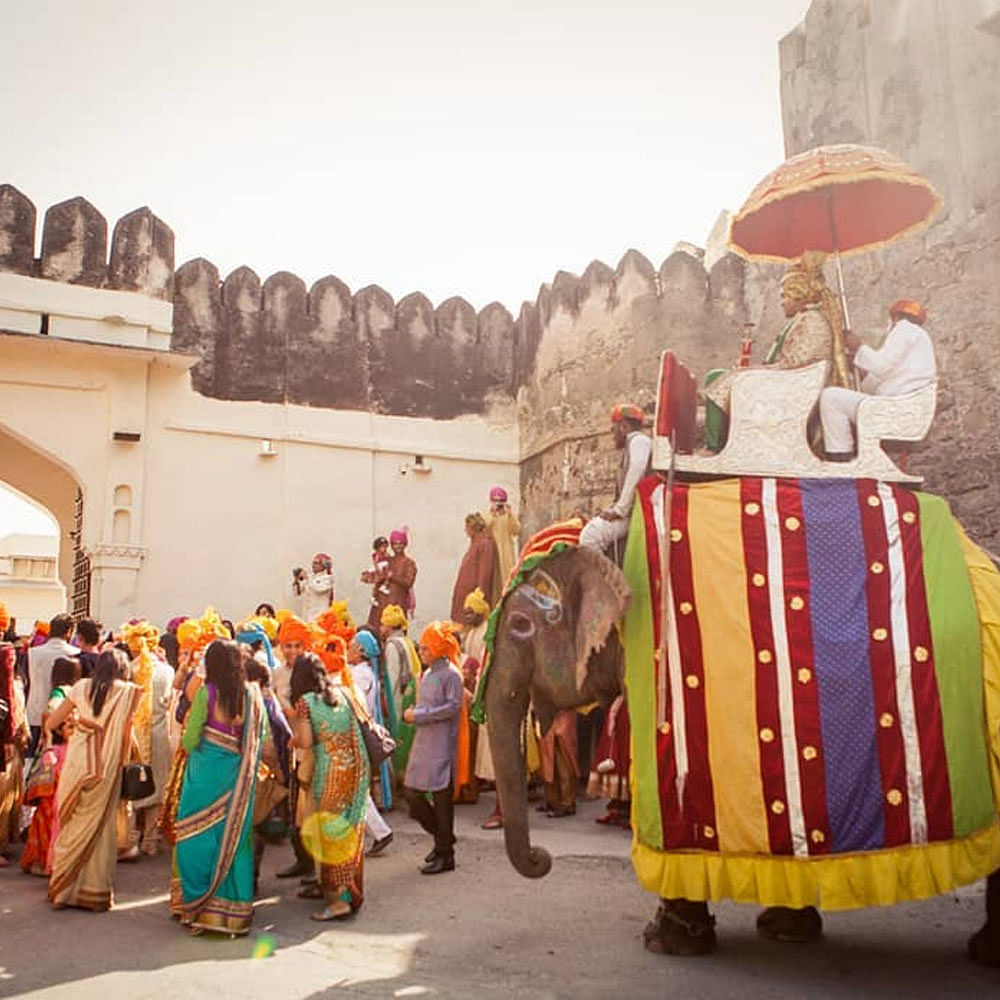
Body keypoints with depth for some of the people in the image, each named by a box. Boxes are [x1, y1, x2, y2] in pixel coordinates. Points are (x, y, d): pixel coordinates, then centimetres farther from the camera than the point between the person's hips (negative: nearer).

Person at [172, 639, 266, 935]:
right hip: (240, 779, 4)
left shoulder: (207, 693, -12)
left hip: (207, 775, -4)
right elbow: (261, 736, 2)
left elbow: (190, 740, -10)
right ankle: (234, 908, 19)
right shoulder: (252, 694, -1)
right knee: (234, 837, 12)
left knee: (200, 837, 9)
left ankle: (198, 903, 14)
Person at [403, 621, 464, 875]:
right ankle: (442, 837, 26)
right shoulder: (427, 673, 15)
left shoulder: (450, 673, -10)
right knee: (411, 792, 6)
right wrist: (413, 713, 4)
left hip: (442, 744, -8)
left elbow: (453, 706, -18)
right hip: (423, 742, 8)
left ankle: (445, 855, 11)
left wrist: (418, 715, -16)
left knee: (442, 797, -1)